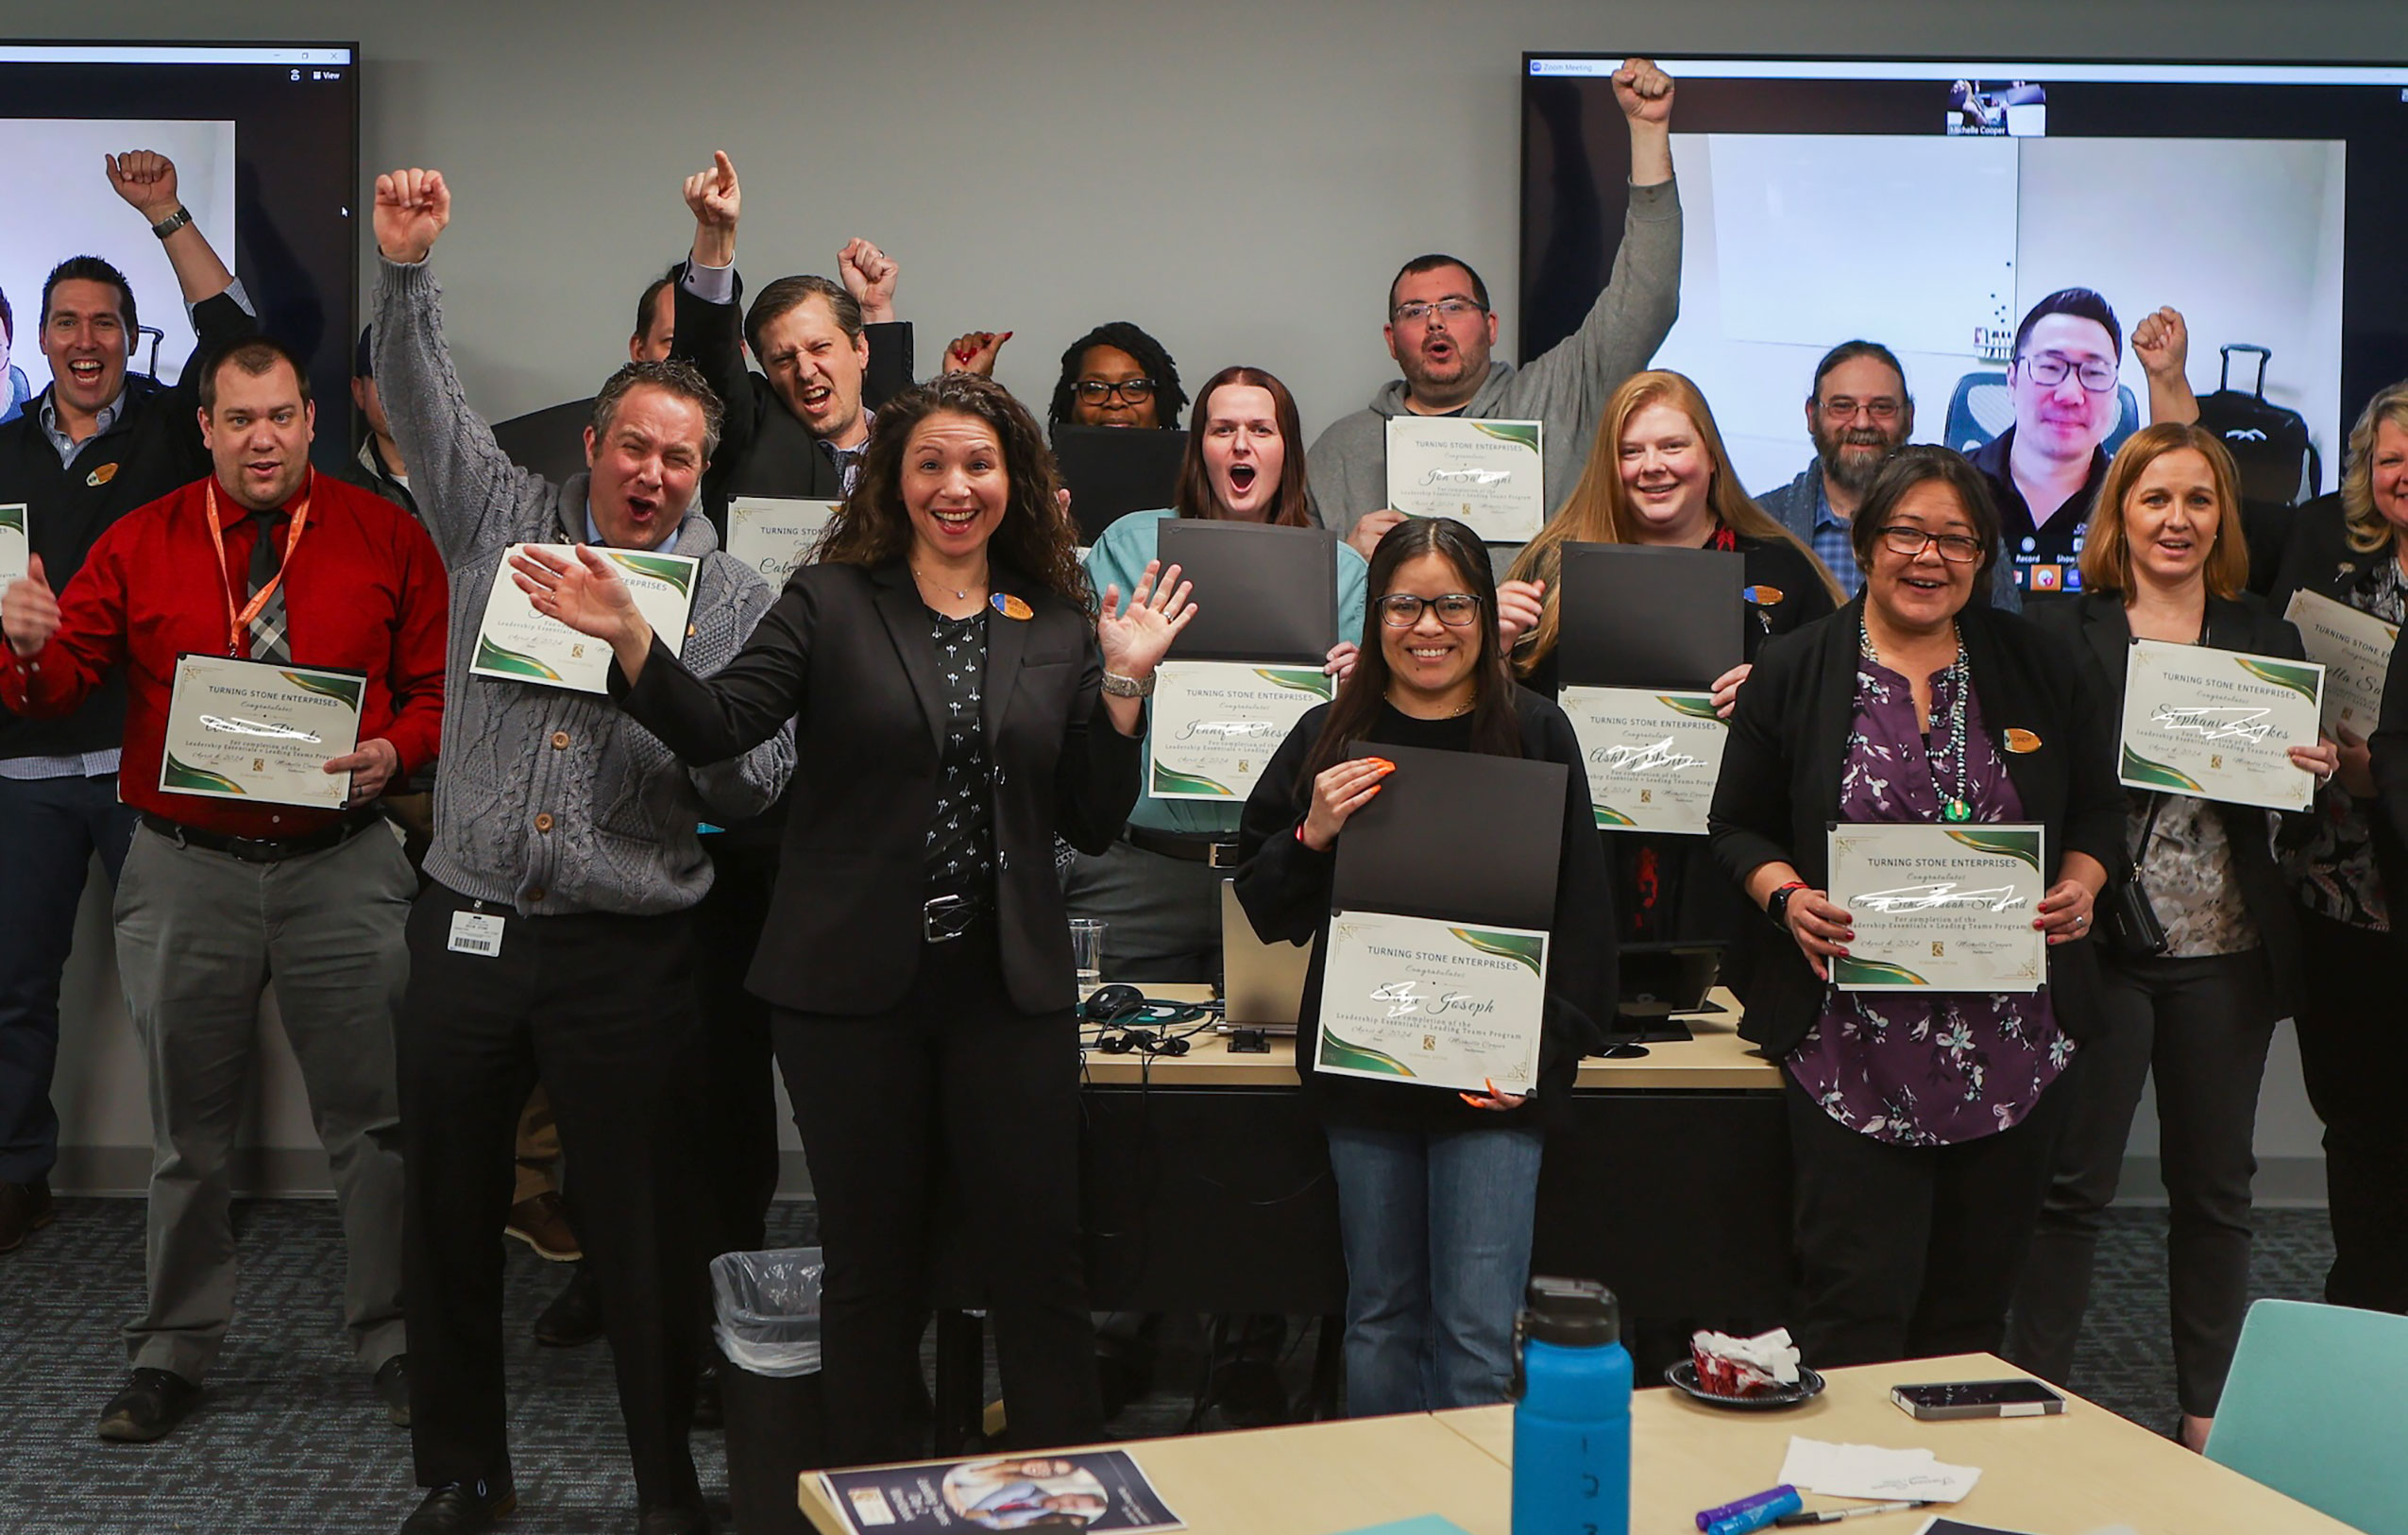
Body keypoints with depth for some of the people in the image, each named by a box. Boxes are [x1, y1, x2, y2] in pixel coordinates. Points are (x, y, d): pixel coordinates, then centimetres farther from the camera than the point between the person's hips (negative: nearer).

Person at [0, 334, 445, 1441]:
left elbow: (440, 685, 4)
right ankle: (175, 1351, 25)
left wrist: (393, 752, -14)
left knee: (371, 1115, 4)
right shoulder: (140, 545, 5)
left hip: (341, 864, -1)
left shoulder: (386, 538, 2)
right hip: (184, 871, 1)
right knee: (188, 1130, 11)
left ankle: (393, 1338, 18)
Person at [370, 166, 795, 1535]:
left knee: (645, 1225, 2)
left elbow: (754, 787, -1)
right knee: (452, 1213, 11)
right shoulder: (505, 520, 8)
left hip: (630, 951, -2)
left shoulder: (736, 601, 2)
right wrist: (407, 264, -7)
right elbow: (423, 400, 5)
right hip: (468, 932, 3)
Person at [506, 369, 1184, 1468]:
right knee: (873, 1265, 10)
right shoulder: (833, 603, 3)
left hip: (1008, 986, 2)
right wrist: (630, 640, -24)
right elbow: (716, 728, -9)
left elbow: (1094, 824, 8)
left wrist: (1123, 682, -4)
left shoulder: (1058, 628, 9)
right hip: (854, 984, -1)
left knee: (1039, 1263, 4)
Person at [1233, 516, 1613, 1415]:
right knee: (1380, 1318, 12)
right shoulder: (1329, 737, 6)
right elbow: (1265, 910, 9)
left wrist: (1545, 1049, -9)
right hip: (1363, 1068, 2)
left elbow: (1583, 913, 1)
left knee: (1479, 1335, -4)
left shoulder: (1537, 734, 1)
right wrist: (1314, 835, -10)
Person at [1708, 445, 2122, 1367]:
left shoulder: (2036, 667, 9)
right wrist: (1789, 898, -13)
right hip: (1853, 1042, -3)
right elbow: (1738, 826, 6)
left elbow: (2099, 808, 16)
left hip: (2014, 1042, 3)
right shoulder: (1794, 672, 3)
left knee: (1976, 1295, 11)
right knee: (1857, 1299, -5)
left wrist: (2080, 884, -4)